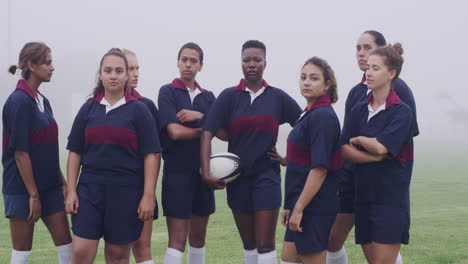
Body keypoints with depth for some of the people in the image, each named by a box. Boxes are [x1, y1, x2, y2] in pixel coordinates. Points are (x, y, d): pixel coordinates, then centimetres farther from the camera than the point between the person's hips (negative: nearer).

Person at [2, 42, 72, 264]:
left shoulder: (43, 102, 10)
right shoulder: (19, 101, -15)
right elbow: (20, 152, -18)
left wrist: (62, 181, 11)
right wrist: (33, 194, -17)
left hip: (49, 186, 8)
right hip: (22, 188, -7)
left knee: (65, 241, 4)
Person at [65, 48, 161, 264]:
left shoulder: (138, 110, 1)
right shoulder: (88, 109, 8)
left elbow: (151, 155, -3)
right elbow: (75, 152, 10)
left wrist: (148, 195, -9)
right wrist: (71, 190, 2)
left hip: (126, 191, -2)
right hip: (90, 189, 2)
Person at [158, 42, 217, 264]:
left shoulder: (208, 97, 12)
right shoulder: (168, 92, -3)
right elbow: (175, 131, -15)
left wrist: (200, 116, -14)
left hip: (203, 171, 5)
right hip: (177, 172, -5)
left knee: (198, 236, 12)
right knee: (177, 239, -7)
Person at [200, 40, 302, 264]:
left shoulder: (278, 97, 1)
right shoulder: (229, 96, -1)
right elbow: (207, 134, -7)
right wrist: (206, 172, -16)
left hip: (267, 176, -1)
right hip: (237, 176, 1)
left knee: (265, 244, -4)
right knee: (248, 243, 13)